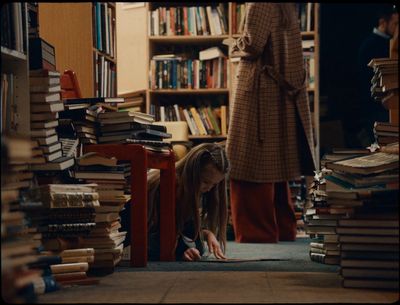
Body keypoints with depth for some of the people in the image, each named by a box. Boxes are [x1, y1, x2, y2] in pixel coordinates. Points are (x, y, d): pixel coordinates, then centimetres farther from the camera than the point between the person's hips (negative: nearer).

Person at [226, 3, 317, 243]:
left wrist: (236, 45, 2)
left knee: (254, 163, -4)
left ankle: (258, 230, -2)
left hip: (260, 89, -9)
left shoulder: (260, 5, -12)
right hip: (284, 89, 9)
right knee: (276, 164, 14)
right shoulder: (286, 8, 14)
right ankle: (282, 227, 19)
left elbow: (252, 45, -17)